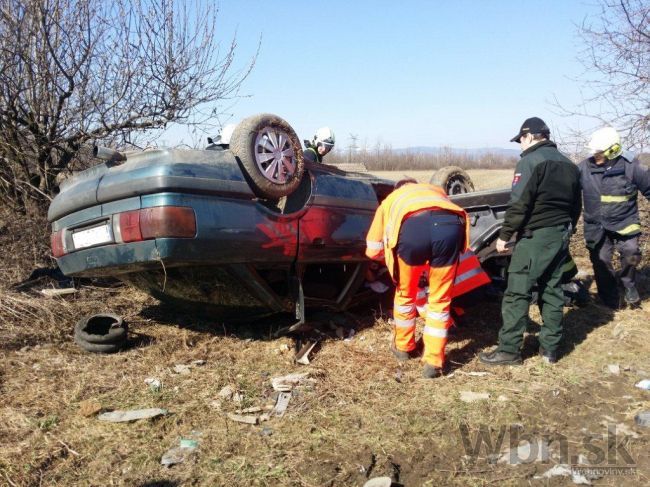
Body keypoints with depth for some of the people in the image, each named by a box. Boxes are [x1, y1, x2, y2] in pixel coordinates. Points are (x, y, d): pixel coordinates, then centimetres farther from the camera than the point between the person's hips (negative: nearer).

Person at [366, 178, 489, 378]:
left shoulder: (390, 200, 38)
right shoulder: (436, 191, 44)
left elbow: (372, 251, 35)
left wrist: (392, 252, 55)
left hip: (412, 227, -1)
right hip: (450, 225, 1)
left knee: (405, 294, 24)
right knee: (440, 300, 17)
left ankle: (403, 347, 42)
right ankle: (433, 362, 20)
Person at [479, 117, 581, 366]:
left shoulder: (530, 161, -10)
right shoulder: (569, 164, 15)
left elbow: (519, 204, -17)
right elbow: (576, 206, 19)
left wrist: (504, 235, -10)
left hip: (535, 236, -8)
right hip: (561, 235, 8)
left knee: (517, 293, -4)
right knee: (552, 291, 13)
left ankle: (509, 350, -1)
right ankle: (550, 348, 18)